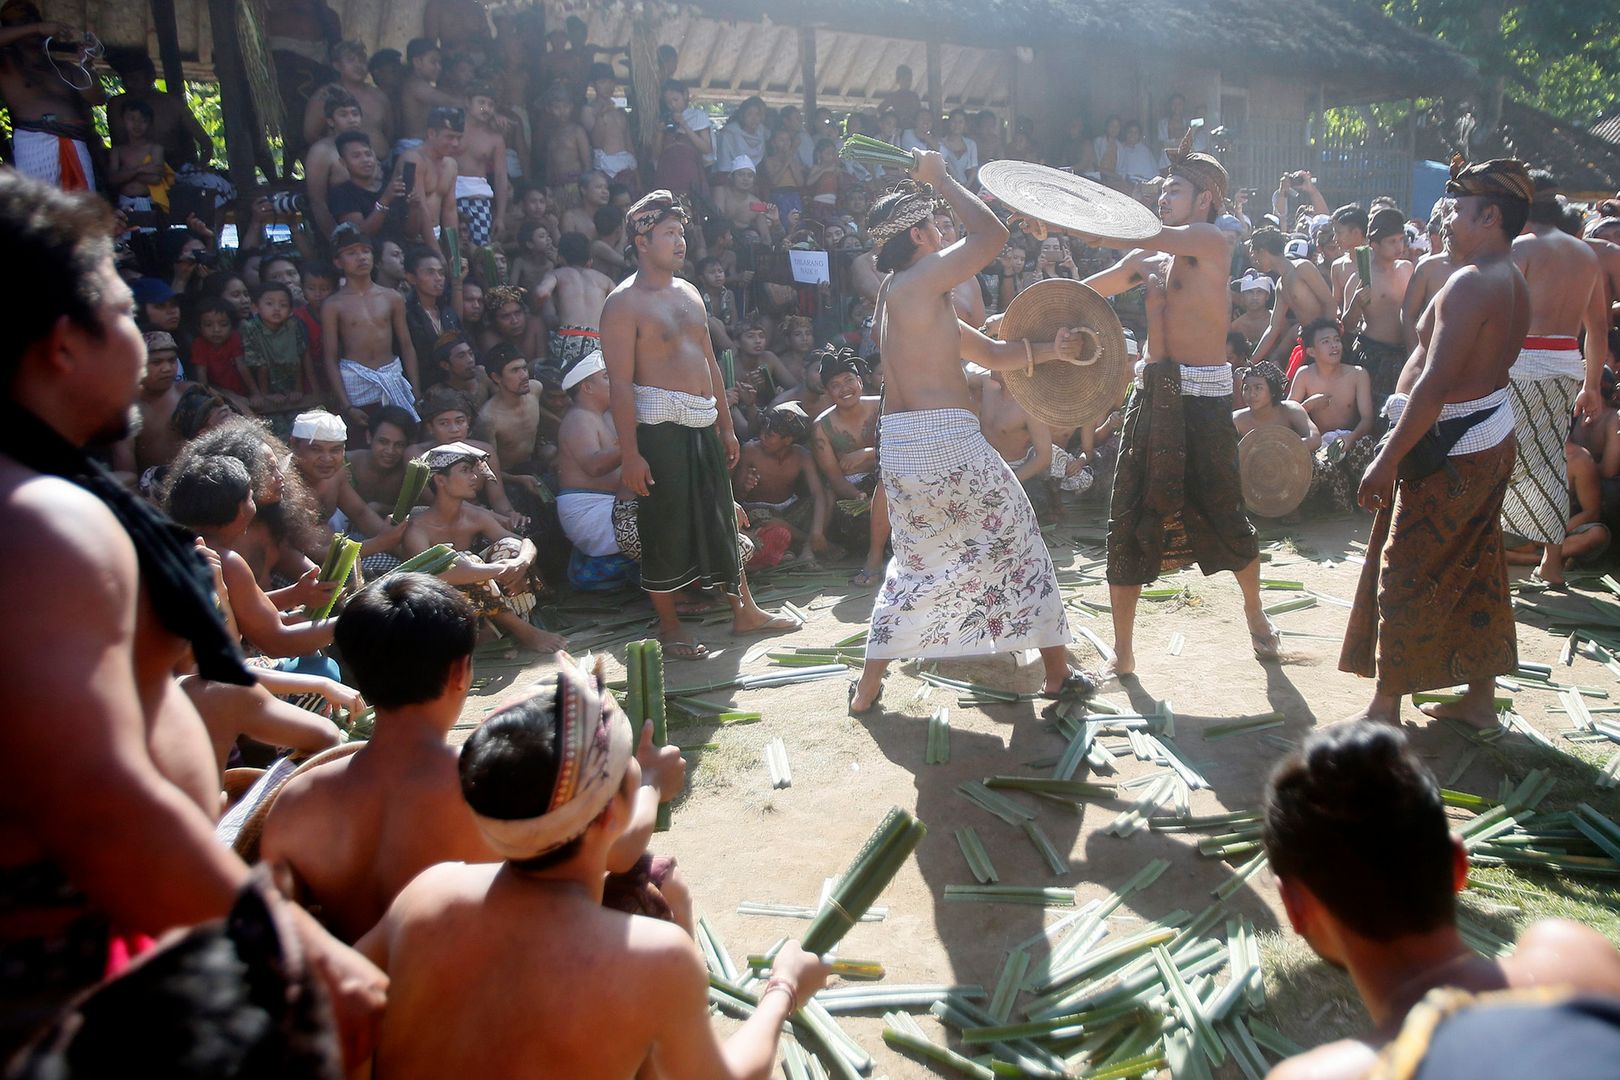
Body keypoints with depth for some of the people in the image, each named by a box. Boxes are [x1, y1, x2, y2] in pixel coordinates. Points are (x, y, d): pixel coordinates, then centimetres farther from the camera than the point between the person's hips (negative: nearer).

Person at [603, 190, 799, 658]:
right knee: (665, 529, 0)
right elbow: (620, 382, -15)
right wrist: (631, 453, -20)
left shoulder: (689, 293, 16)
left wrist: (726, 426, 18)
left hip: (703, 424, 8)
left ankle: (745, 611, 26)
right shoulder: (625, 302, -9)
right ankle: (669, 626, 14)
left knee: (722, 519, 14)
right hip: (660, 426, -8)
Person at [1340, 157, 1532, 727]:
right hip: (1490, 439, 10)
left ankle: (1384, 710, 7)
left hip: (1451, 451, -10)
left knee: (1403, 578, -1)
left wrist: (1387, 460, -25)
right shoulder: (1513, 283, 10)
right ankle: (1481, 696, 28)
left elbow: (1435, 385, -28)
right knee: (1476, 570, 17)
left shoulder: (1471, 283, -21)